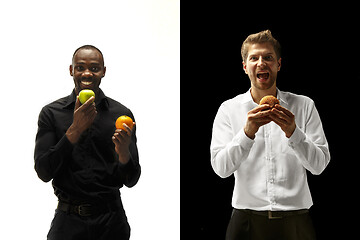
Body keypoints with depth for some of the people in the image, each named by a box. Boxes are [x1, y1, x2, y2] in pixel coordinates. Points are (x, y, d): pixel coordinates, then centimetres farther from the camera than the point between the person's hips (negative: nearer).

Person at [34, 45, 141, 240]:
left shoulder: (121, 114, 0)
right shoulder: (52, 113, -1)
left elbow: (131, 180, 0)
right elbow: (44, 172, -10)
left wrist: (124, 153, -21)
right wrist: (75, 130, -18)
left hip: (110, 221, 1)